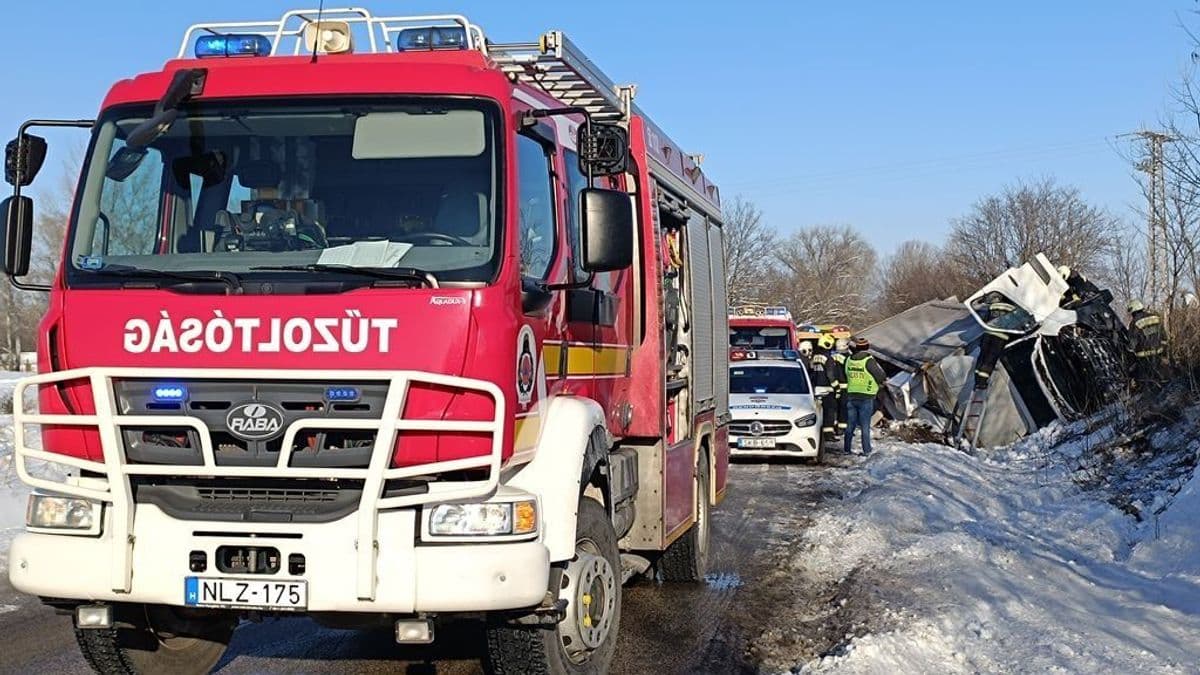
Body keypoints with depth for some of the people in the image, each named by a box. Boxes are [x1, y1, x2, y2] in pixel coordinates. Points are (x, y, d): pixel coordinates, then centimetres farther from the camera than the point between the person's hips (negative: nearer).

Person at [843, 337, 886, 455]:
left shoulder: (849, 360, 0)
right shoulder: (869, 361, -15)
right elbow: (882, 377, -10)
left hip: (851, 397, 4)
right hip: (866, 398, -4)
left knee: (850, 425, 12)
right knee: (865, 426, 3)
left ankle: (847, 449, 16)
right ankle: (866, 450, 6)